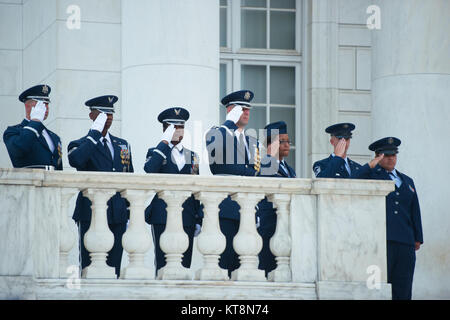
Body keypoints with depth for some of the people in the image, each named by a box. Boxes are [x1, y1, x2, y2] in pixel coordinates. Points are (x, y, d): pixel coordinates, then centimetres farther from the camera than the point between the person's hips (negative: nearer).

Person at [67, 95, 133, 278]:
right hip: (91, 215, -4)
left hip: (118, 216, 4)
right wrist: (95, 133, -16)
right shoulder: (80, 145, 3)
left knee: (114, 268, 2)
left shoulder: (123, 145, 19)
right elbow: (75, 160, -22)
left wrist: (130, 215, 14)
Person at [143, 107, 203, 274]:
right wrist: (165, 142, -13)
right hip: (163, 218, -3)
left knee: (184, 265, 0)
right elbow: (149, 169, -17)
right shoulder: (156, 152, 7)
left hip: (187, 220, 3)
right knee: (163, 266, -7)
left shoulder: (191, 155, 18)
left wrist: (199, 220, 12)